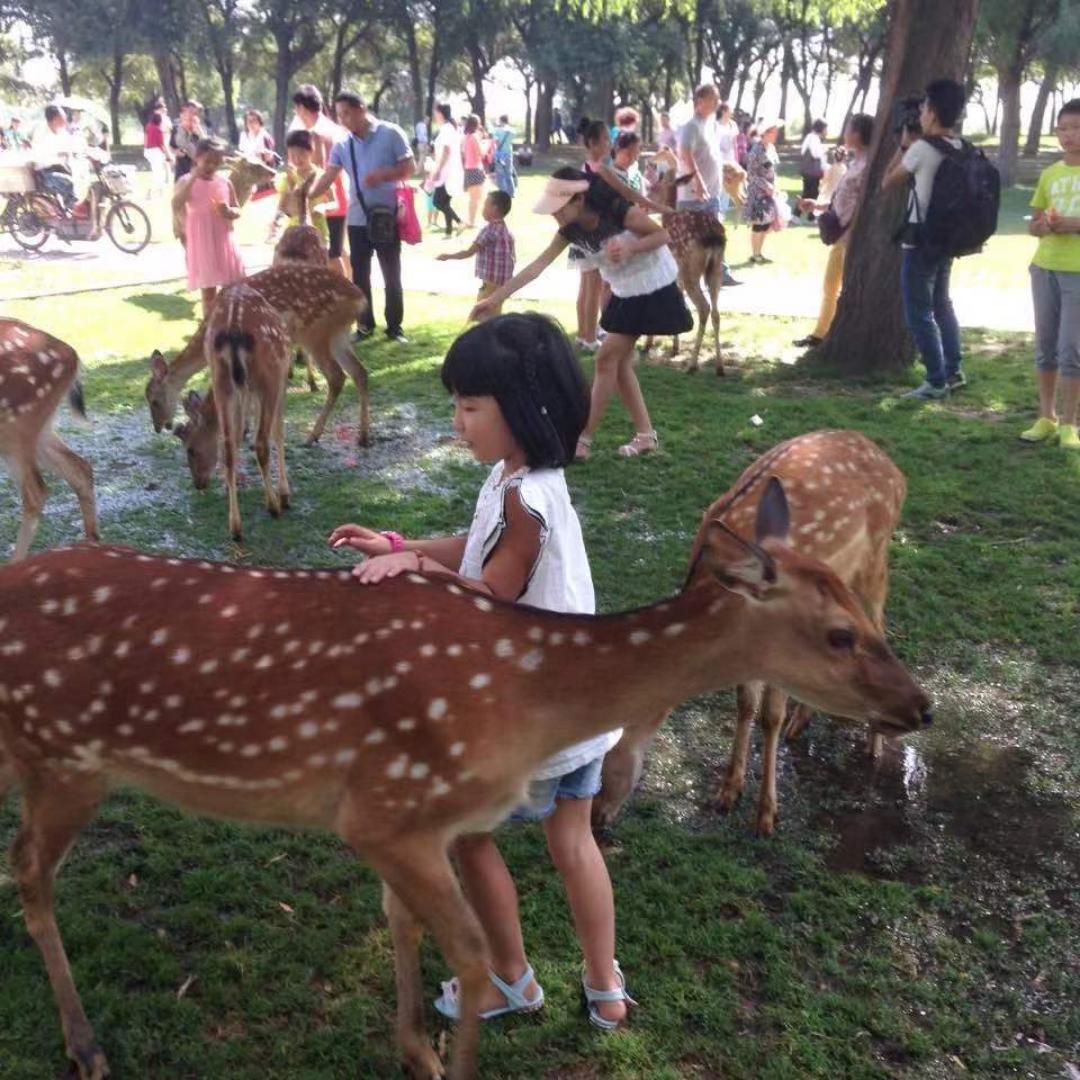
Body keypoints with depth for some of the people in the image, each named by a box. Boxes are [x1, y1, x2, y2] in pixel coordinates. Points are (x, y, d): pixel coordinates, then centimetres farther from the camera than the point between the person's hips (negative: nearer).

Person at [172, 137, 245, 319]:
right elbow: (176, 207, -22)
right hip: (202, 243, -3)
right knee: (208, 289, 3)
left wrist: (229, 211, -15)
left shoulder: (225, 182, 3)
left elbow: (237, 210, 11)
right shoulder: (187, 181, -6)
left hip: (224, 242, 3)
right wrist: (192, 179, -25)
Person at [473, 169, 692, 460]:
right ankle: (645, 435, 16)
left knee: (607, 358, -8)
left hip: (654, 291, -7)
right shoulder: (571, 230, -6)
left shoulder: (619, 211, -26)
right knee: (618, 362, 6)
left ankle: (583, 439, -2)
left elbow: (662, 234, -16)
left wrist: (630, 248, -35)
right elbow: (537, 266, -7)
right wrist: (494, 298, -11)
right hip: (625, 294, 8)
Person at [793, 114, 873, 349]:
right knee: (830, 286, 18)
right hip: (842, 235, 10)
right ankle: (821, 333, 31)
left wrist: (849, 233, -23)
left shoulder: (868, 166, -17)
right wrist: (815, 204, 12)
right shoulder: (855, 162, 12)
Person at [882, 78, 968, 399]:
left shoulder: (922, 148, -16)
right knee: (941, 304, 22)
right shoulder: (962, 150, 7)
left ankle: (936, 381, 0)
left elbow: (887, 183, -4)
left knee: (919, 314, -1)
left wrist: (904, 145, 4)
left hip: (921, 240, -8)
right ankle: (953, 370, 28)